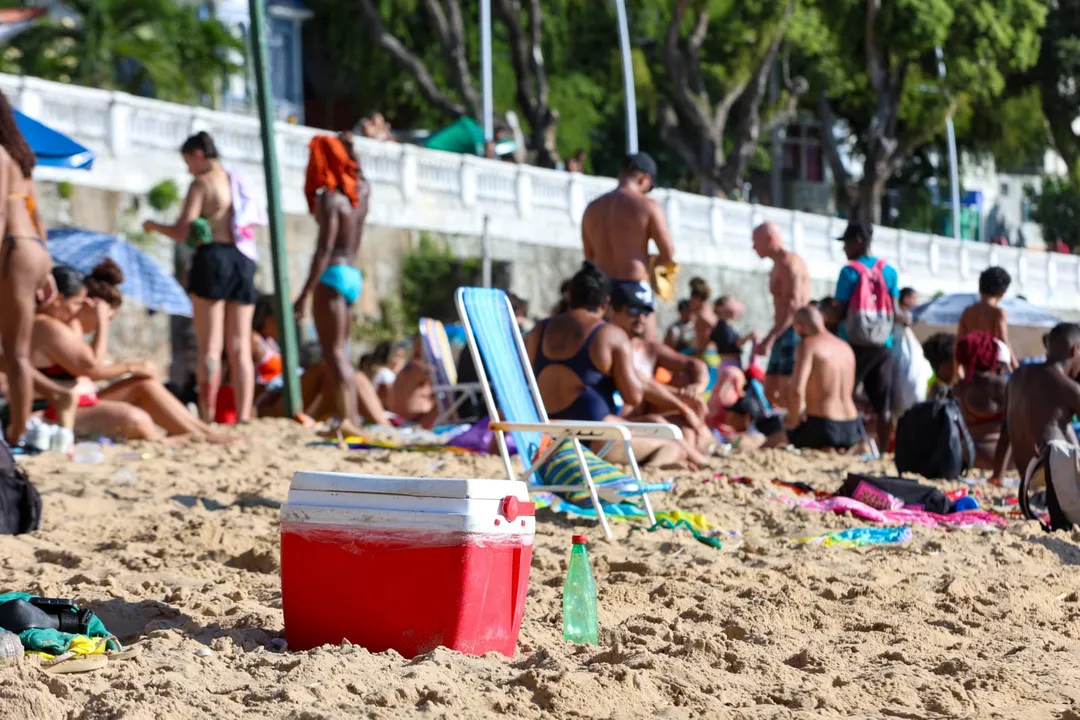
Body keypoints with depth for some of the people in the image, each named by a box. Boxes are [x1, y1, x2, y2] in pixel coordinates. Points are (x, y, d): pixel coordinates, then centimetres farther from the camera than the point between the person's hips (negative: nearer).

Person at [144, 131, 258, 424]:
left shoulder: (202, 183, -3)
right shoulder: (239, 182, 17)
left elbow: (181, 232, -9)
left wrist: (153, 226, 9)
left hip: (213, 258, -6)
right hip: (244, 261, 6)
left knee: (210, 348, -6)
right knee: (240, 348, 4)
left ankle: (208, 417, -12)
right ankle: (244, 417, -2)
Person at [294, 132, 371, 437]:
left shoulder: (330, 198, -12)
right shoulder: (361, 192, 9)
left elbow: (325, 249, -18)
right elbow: (357, 172, 35)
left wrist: (305, 293, -20)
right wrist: (347, 148, 27)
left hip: (333, 275, -8)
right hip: (353, 275, 8)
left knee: (333, 352, -12)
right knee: (340, 352, 15)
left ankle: (348, 418, -23)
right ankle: (353, 418, 13)